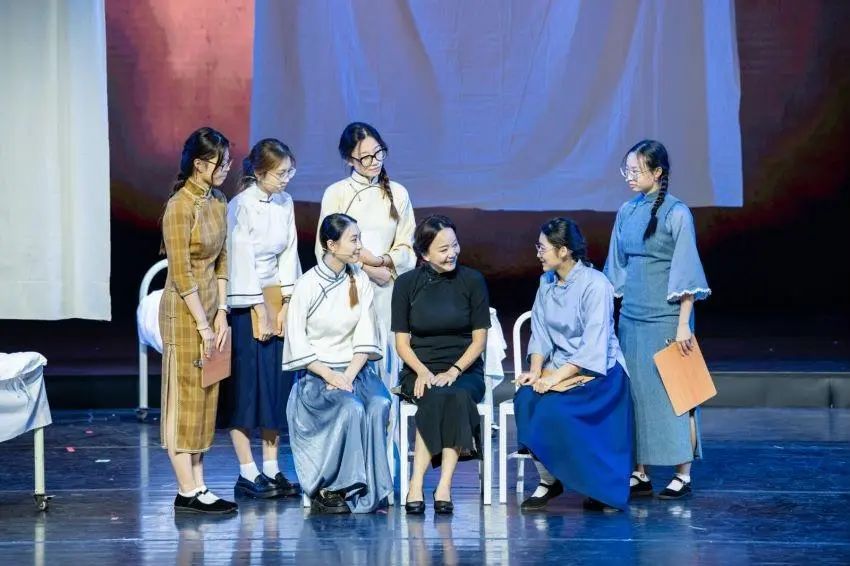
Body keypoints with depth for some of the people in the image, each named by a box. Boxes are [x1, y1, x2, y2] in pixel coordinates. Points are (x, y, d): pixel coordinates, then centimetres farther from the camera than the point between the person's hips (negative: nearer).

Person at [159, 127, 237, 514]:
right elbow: (181, 274, -17)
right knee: (185, 396, -3)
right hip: (183, 309, -8)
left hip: (210, 307, 8)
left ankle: (198, 485, 14)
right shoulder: (180, 206, -16)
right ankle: (187, 492, 0)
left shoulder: (218, 204, 9)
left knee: (206, 396, 9)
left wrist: (221, 313, 4)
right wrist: (203, 325, -16)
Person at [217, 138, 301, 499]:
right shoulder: (242, 205, -14)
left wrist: (285, 306, 0)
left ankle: (272, 469, 13)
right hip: (244, 303, -7)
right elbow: (243, 260, -15)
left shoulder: (285, 203, 6)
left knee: (277, 386, 7)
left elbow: (288, 254, 7)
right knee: (246, 387, -4)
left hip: (277, 301, 7)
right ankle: (247, 474, 0)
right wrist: (260, 312, -14)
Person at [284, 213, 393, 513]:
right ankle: (328, 489, -22)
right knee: (351, 407, -32)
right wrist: (329, 376, -17)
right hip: (316, 374, -4)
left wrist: (349, 376, -12)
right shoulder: (307, 285, -6)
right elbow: (297, 345, -7)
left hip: (354, 369, 4)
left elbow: (364, 338, 4)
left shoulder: (360, 281, 6)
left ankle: (373, 488, -22)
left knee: (380, 404, -28)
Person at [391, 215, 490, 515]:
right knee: (436, 397, -34)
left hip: (464, 370, 0)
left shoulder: (472, 281, 2)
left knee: (457, 396, -34)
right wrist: (422, 371, -16)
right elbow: (402, 341, 3)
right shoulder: (407, 284, 3)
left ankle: (417, 486, -37)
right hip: (420, 370, 0)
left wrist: (453, 371, -14)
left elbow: (479, 338, 2)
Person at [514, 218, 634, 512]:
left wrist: (557, 377, -26)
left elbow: (594, 347, -21)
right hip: (559, 367, 6)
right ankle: (548, 479, -13)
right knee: (525, 398, -24)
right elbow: (540, 333, 6)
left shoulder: (595, 285, -16)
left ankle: (599, 485, -11)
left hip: (599, 371, -6)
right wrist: (536, 371, -11)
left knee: (552, 407, -30)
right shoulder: (547, 282, 7)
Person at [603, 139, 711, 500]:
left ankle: (683, 474, 3)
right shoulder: (627, 213, 9)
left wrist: (683, 324, -14)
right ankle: (640, 473, 11)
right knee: (634, 391, 6)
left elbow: (686, 274, -10)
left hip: (665, 315, -6)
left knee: (672, 391, -3)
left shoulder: (676, 213, -8)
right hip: (632, 315, 6)